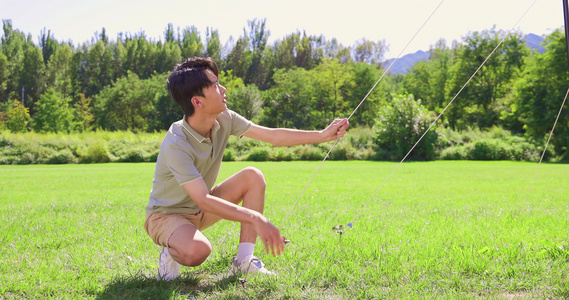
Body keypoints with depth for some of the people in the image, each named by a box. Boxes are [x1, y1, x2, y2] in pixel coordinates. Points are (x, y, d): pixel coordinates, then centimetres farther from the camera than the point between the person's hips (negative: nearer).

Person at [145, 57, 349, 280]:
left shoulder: (223, 119, -12)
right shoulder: (175, 145, -33)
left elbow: (273, 136, -7)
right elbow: (204, 200, -39)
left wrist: (322, 135, -14)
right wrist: (256, 218, -45)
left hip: (200, 211, 8)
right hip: (166, 215, -8)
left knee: (253, 176, -12)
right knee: (197, 251, -40)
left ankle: (243, 261, -12)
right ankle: (171, 253, -2)